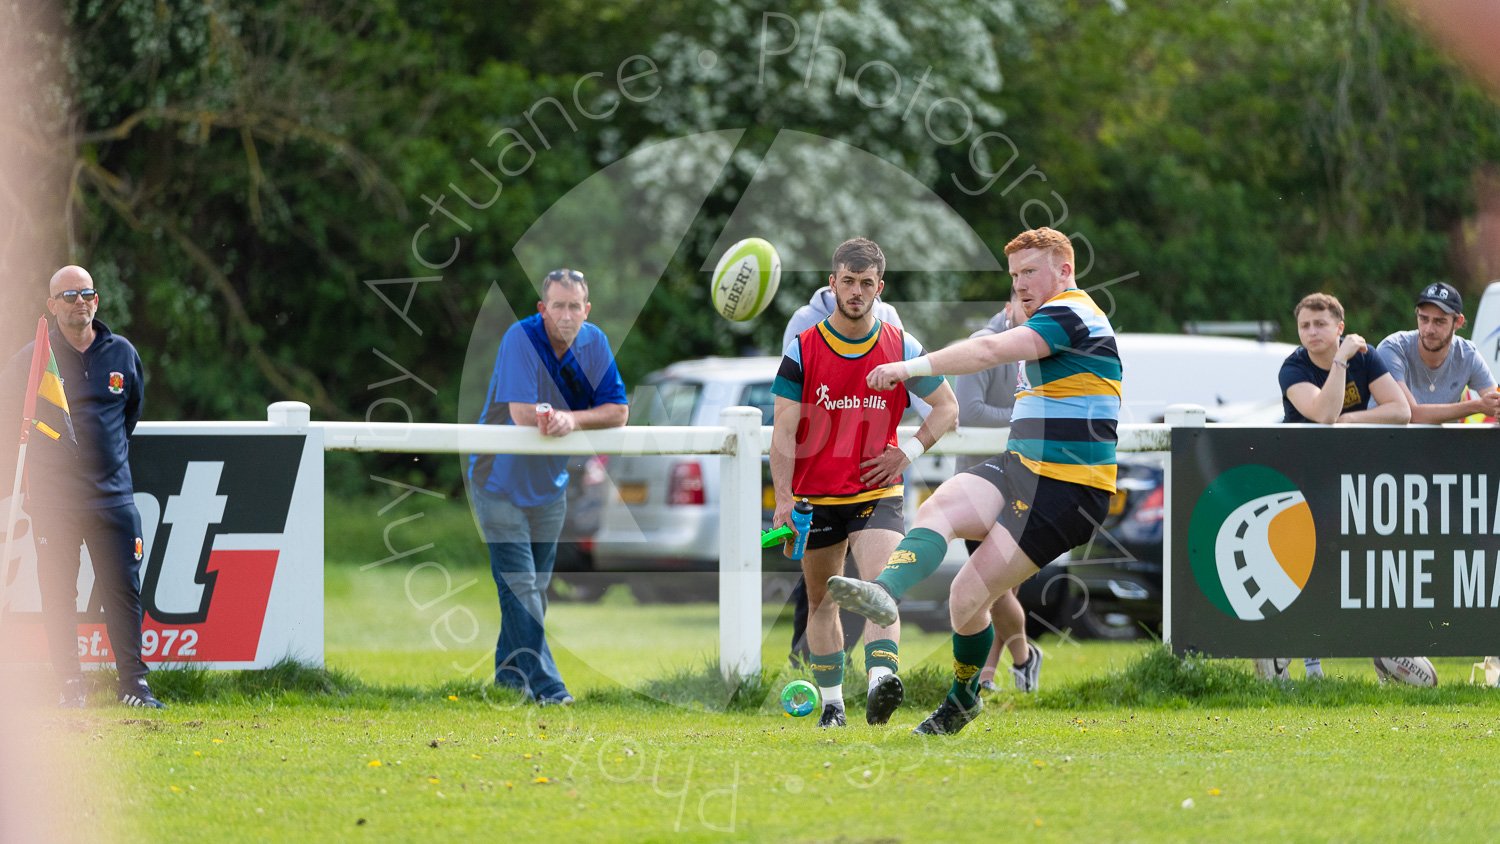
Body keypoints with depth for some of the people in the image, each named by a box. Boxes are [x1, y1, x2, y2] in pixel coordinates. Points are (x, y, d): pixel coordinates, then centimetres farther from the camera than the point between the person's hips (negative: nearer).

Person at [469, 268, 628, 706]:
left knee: (537, 584, 13)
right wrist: (589, 416, -17)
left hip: (549, 482, 6)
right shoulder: (521, 338, -22)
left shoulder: (594, 344, -4)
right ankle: (542, 682, -13)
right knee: (518, 585, -10)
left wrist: (571, 419, -24)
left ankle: (510, 670, 27)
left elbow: (618, 411, -5)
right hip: (501, 477, -6)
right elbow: (523, 415, -29)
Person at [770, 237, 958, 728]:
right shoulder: (802, 351, -3)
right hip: (816, 497, 1)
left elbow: (947, 408, 10)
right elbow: (784, 432, -5)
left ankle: (881, 679, -39)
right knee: (821, 600, 9)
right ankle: (831, 704, 18)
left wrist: (907, 452, -5)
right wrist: (783, 499, -15)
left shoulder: (902, 348, 0)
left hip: (877, 492, -1)